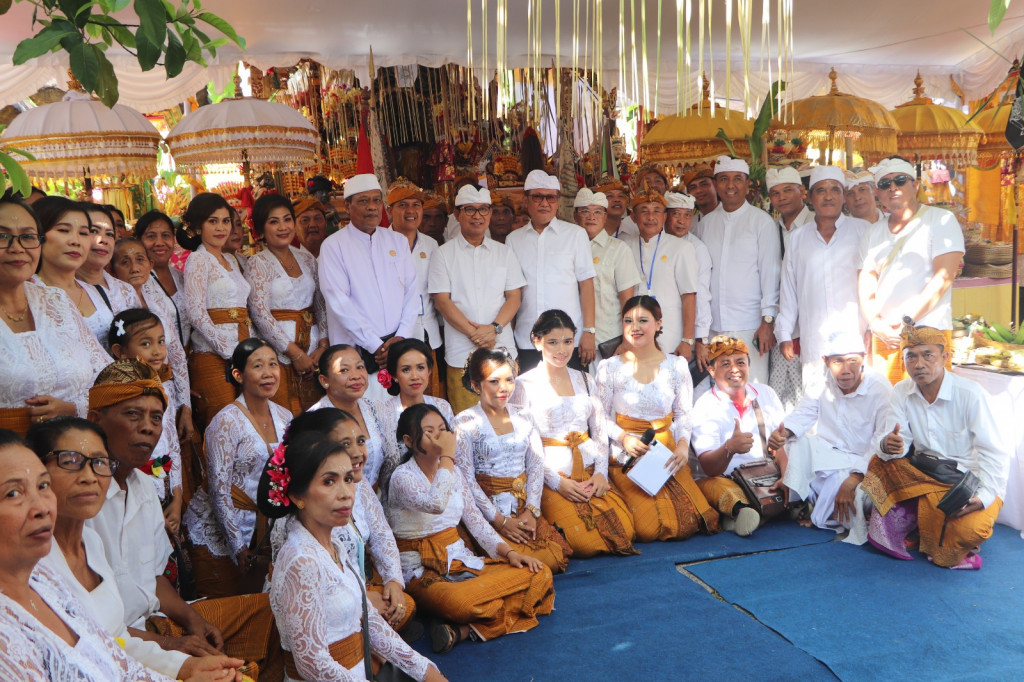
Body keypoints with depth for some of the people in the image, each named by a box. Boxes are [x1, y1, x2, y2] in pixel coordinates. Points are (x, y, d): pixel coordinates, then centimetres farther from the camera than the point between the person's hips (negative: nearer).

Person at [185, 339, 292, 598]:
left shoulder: (284, 417, 2)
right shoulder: (227, 421, -17)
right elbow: (219, 491, -16)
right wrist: (239, 548, -15)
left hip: (261, 528, 6)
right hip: (218, 531, -5)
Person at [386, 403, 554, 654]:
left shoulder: (452, 472, 11)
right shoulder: (403, 477, -11)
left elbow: (475, 519, 10)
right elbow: (435, 505, -32)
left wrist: (509, 552, -3)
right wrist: (447, 455, -23)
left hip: (461, 560, 8)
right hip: (423, 573, -7)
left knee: (541, 574, -12)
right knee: (459, 602, -42)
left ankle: (465, 630, -22)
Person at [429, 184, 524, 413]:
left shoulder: (504, 252, 13)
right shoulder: (444, 254, 6)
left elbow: (514, 297, 7)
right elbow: (441, 300, -1)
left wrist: (494, 328, -11)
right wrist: (473, 332, -12)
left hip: (502, 348, 2)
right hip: (461, 352, -2)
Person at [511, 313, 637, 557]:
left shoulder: (584, 380, 14)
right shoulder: (524, 385, -3)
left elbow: (600, 431, 14)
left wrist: (601, 472, -1)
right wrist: (557, 483, -13)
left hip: (590, 472, 5)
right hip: (551, 477, -5)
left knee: (625, 532, -13)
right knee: (584, 544, -20)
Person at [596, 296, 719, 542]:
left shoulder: (677, 366, 7)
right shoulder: (610, 368, 1)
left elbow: (683, 414, 6)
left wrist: (683, 445, -12)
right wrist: (624, 438, -16)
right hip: (626, 457, -2)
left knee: (685, 526, -16)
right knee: (647, 530, -18)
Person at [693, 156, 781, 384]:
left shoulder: (762, 221, 2)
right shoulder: (705, 223, 12)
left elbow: (770, 271, -1)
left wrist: (768, 320, -7)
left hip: (750, 326, -3)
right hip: (713, 325, 3)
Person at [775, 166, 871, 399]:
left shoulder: (862, 231, 7)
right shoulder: (798, 238, 15)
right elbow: (789, 289, 16)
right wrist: (785, 334, 13)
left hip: (855, 338, -2)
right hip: (813, 343, 2)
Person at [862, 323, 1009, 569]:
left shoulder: (969, 394, -17)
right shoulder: (901, 392, -3)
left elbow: (995, 453, -17)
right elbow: (900, 440, -6)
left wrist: (985, 495, -32)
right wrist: (888, 445, -32)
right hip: (924, 474, 4)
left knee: (970, 529, -32)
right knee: (880, 463, -22)